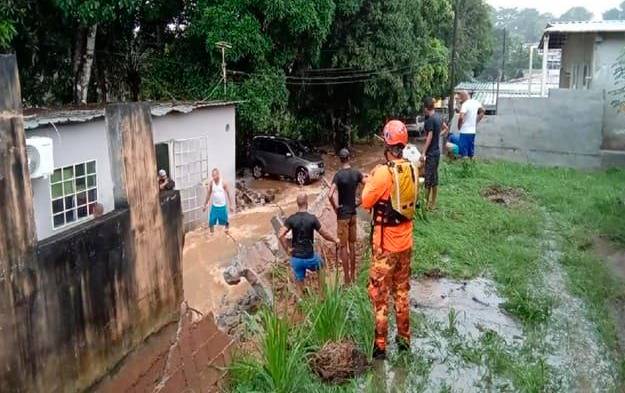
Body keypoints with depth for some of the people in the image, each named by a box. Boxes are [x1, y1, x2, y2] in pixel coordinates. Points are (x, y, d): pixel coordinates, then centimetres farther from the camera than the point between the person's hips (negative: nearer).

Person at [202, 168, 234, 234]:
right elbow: (208, 194, 6)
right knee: (211, 222, -1)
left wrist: (231, 205, -7)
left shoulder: (223, 183, -13)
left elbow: (228, 194, -7)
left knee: (225, 221, 10)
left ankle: (227, 233, 33)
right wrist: (205, 205, 10)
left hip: (222, 206, -2)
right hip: (214, 206, 2)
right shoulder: (211, 183, -5)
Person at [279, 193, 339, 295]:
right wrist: (335, 240, 13)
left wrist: (287, 249, -3)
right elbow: (324, 234, -5)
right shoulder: (312, 218, -12)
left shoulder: (291, 219, -6)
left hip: (296, 258, 2)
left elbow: (281, 236, -15)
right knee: (321, 266, 30)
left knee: (299, 285, 14)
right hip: (309, 257, -2)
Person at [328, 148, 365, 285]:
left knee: (343, 246, 2)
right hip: (353, 213, 5)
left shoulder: (339, 175, -16)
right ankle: (353, 275, 24)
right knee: (352, 245, 15)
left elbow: (330, 195, -27)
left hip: (343, 215, -5)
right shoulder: (357, 173, -1)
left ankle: (347, 279, 6)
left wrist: (335, 207, -12)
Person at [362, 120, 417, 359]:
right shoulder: (412, 170, -1)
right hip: (405, 241, 6)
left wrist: (370, 182, 4)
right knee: (402, 291, 20)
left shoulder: (383, 172, -22)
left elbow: (366, 202, -12)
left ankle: (380, 345, 13)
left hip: (385, 244, -6)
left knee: (380, 294, 5)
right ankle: (404, 337, 31)